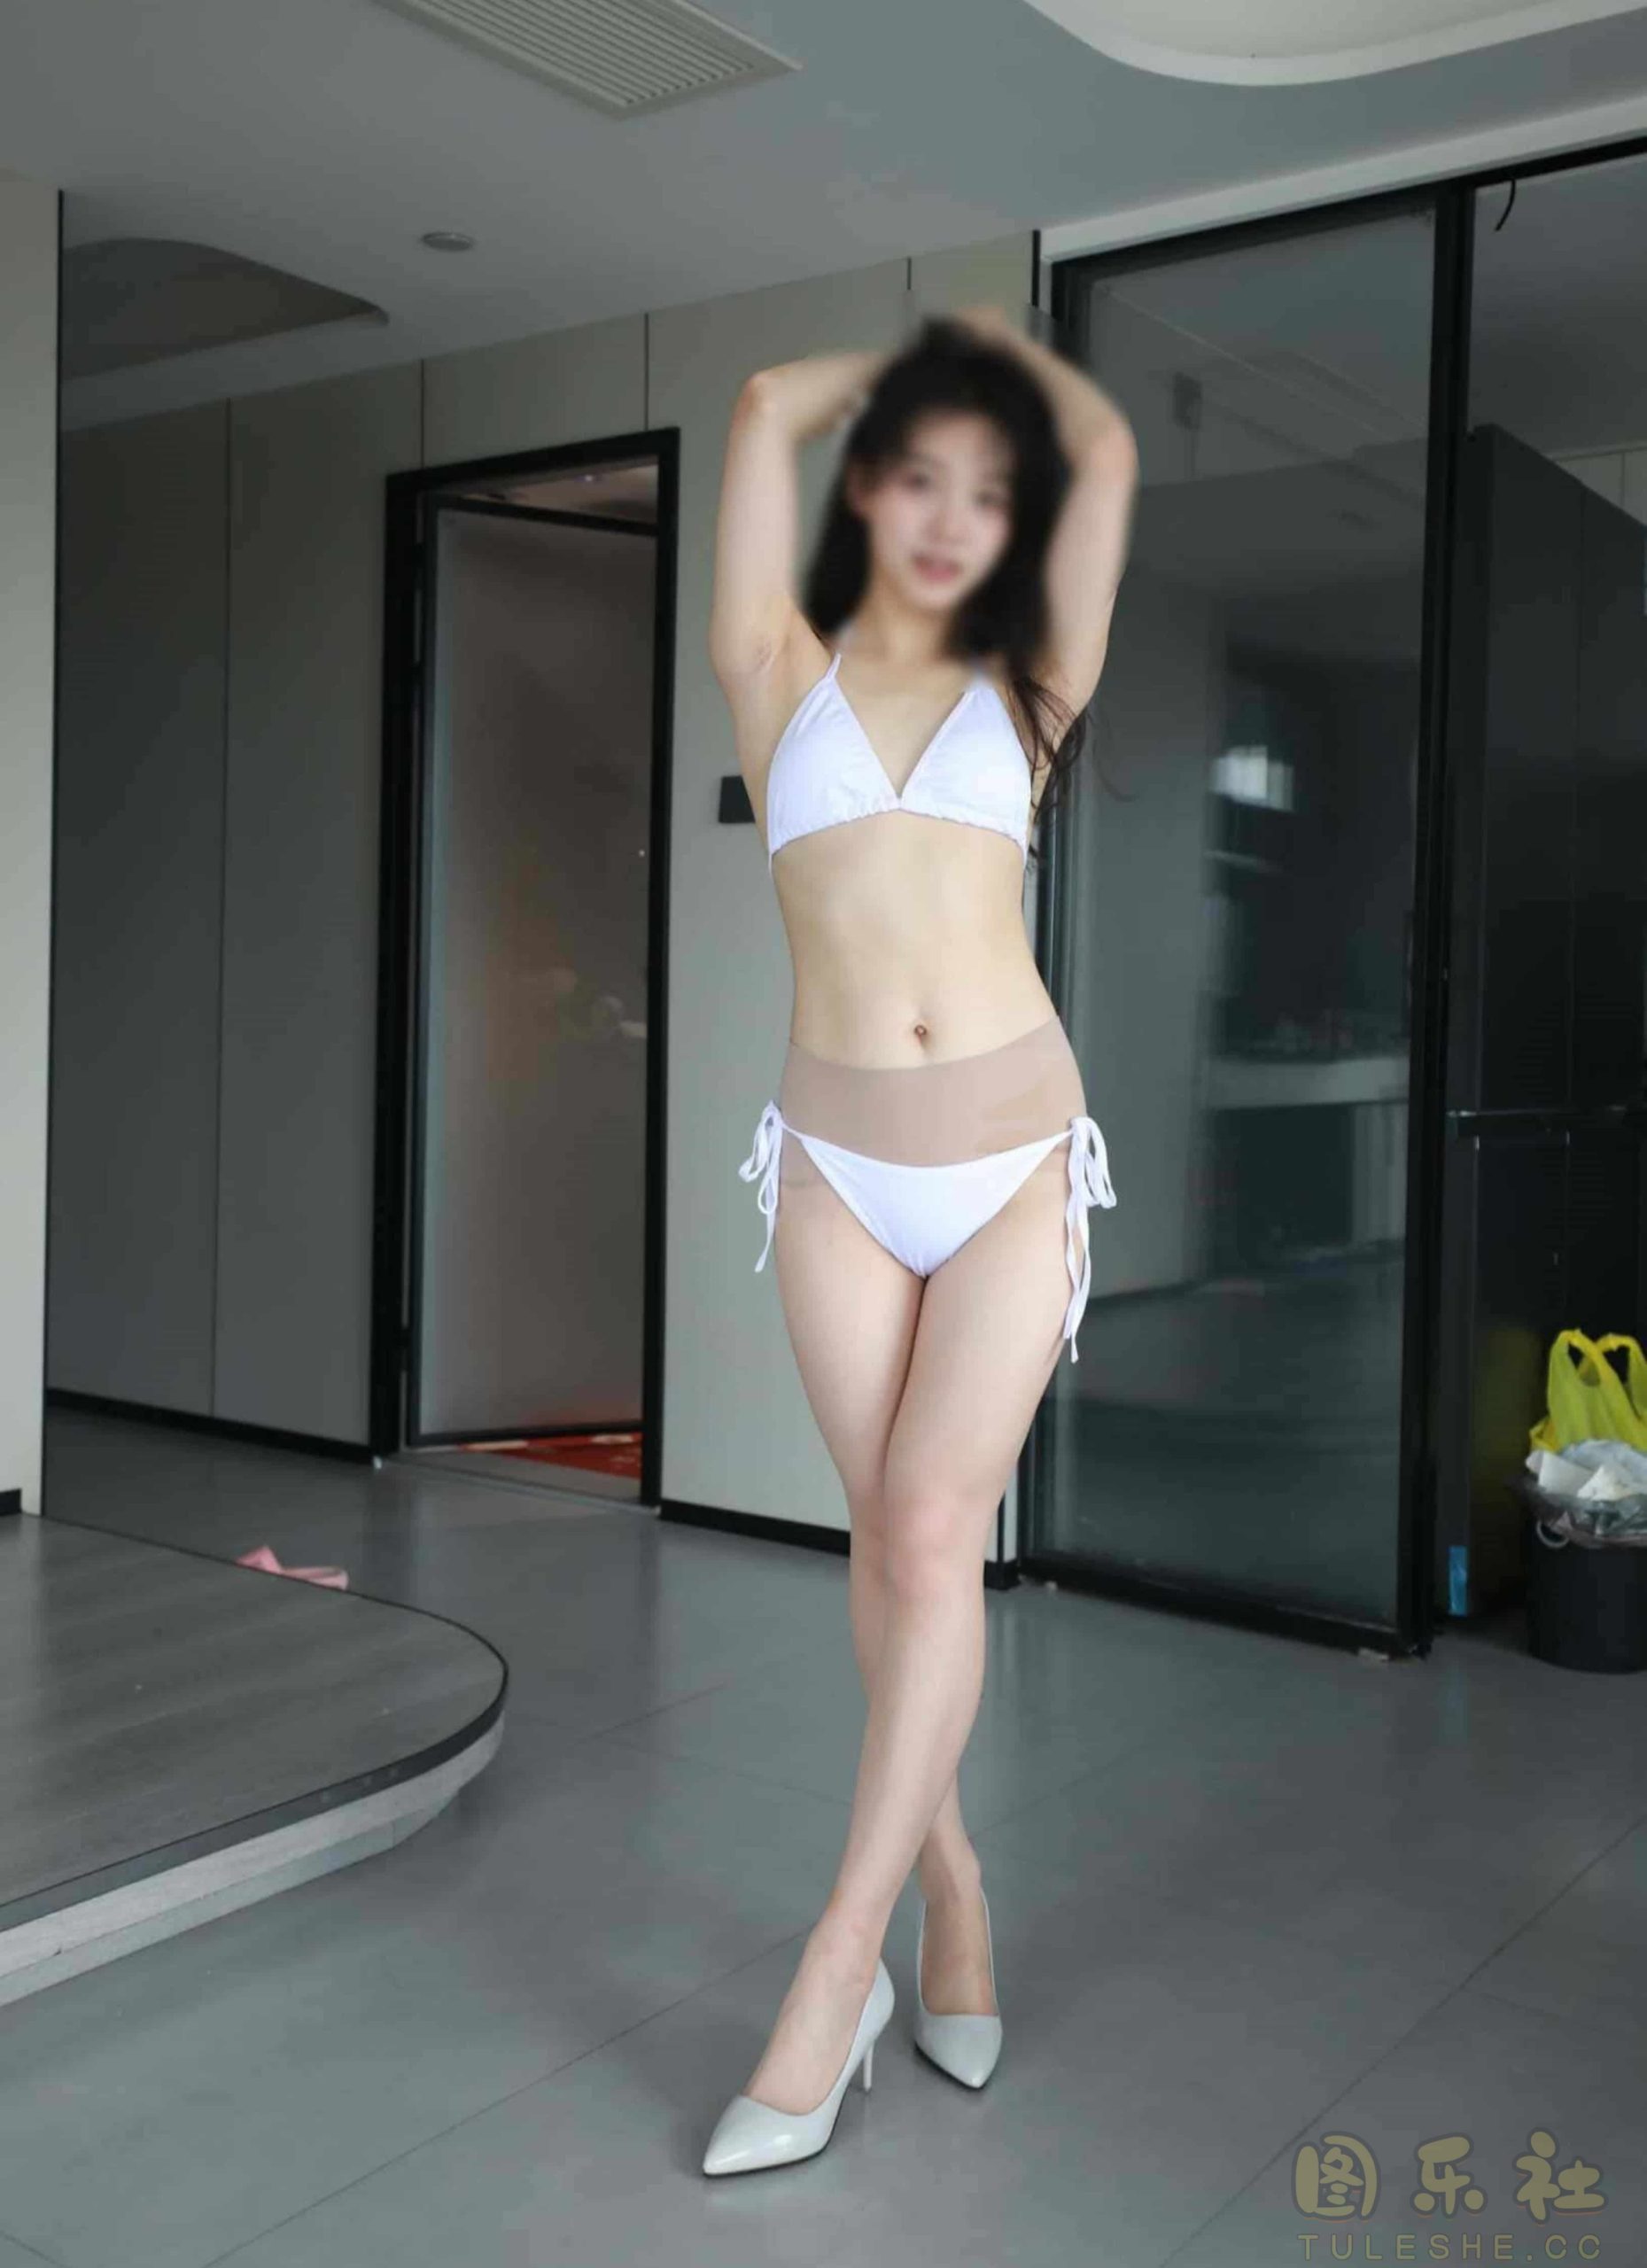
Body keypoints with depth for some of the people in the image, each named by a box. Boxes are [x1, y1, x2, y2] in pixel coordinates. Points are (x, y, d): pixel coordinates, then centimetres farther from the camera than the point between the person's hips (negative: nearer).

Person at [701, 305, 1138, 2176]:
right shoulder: (782, 673, 9)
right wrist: (909, 359, 20)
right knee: (890, 1537, 5)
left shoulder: (1024, 684, 12)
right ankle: (951, 1889, 21)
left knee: (933, 1529, -8)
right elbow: (766, 405, 4)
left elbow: (1110, 451, 6)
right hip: (839, 1163, 1)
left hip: (1018, 1152, 0)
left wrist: (1001, 339, 22)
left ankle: (840, 1966, -1)